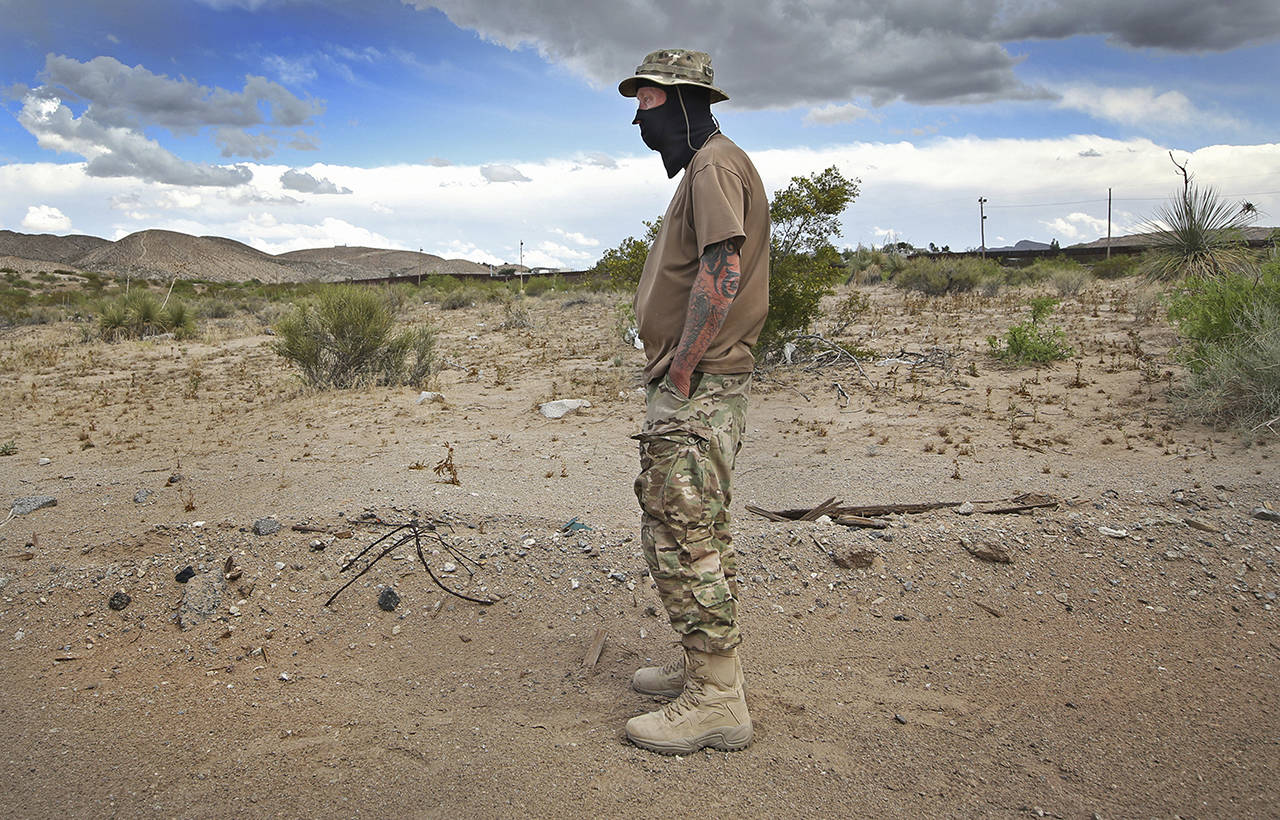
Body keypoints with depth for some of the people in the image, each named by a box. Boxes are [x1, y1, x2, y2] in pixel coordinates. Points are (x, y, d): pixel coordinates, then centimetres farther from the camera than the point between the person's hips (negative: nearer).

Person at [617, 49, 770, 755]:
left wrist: (679, 371, -20)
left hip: (697, 387, -11)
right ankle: (704, 665, 29)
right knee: (693, 531, 17)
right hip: (696, 386, 11)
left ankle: (717, 702, 1)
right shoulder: (703, 168, 23)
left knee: (683, 538, -8)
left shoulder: (715, 164, -10)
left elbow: (721, 276, -22)